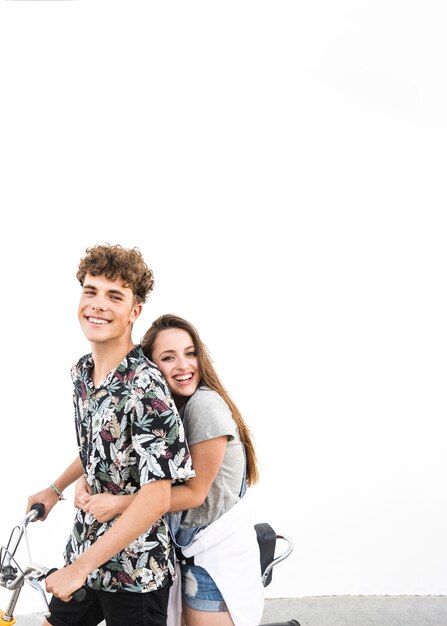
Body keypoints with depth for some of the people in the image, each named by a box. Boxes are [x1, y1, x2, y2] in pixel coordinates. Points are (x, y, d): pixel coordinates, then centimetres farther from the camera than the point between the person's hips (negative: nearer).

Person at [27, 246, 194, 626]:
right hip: (86, 547, 7)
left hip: (134, 570, -7)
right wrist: (56, 489, 27)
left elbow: (156, 498, -26)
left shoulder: (145, 387, -24)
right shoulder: (82, 371, 0)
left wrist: (80, 567, -23)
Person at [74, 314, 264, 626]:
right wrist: (87, 479, -12)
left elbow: (195, 492, -21)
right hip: (189, 544, 7)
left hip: (217, 551, -7)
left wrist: (119, 504, -23)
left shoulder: (206, 405, -23)